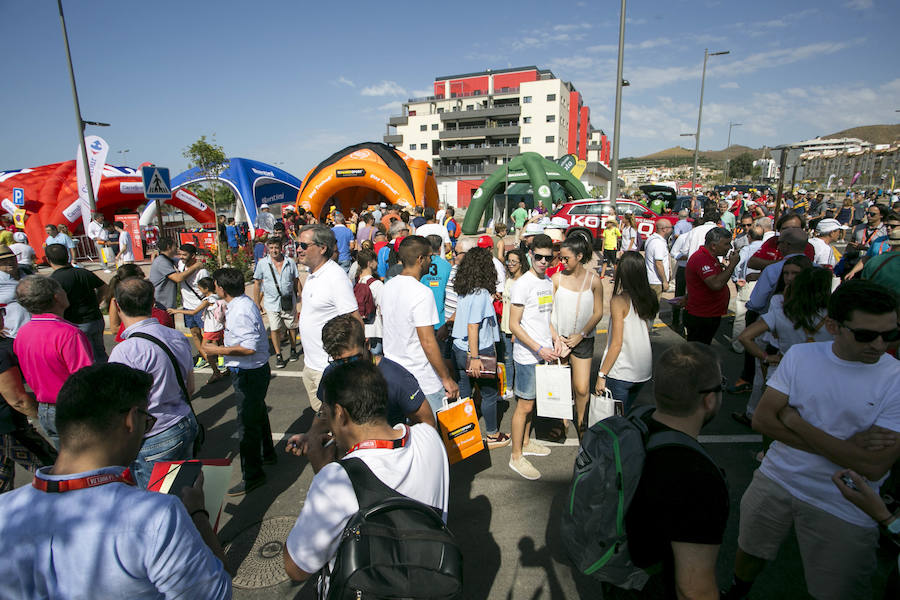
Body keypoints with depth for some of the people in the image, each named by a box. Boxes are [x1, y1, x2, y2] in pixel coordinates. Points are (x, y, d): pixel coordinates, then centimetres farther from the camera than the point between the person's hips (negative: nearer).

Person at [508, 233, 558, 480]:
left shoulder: (549, 283, 9)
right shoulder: (522, 284, -15)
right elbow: (514, 325, -16)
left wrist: (557, 339, 6)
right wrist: (538, 349, -21)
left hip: (544, 353, 7)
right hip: (527, 355, -7)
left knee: (532, 401, 18)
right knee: (525, 405, 1)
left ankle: (526, 442, 35)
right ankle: (516, 456, 14)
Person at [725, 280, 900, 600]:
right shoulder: (801, 355, -8)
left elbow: (874, 466, -25)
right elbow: (761, 419, -11)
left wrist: (796, 422, -19)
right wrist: (841, 447, -18)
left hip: (842, 511, -3)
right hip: (775, 480, 3)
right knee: (750, 551, 23)